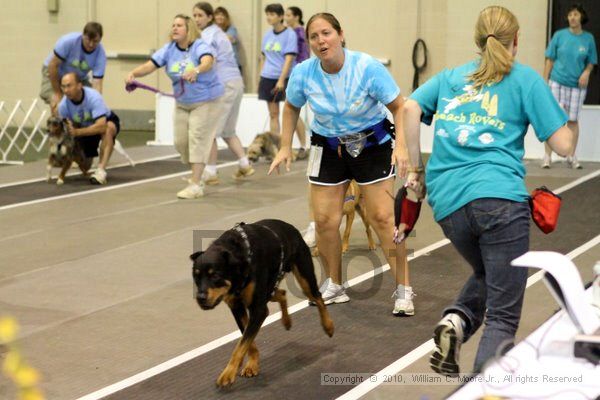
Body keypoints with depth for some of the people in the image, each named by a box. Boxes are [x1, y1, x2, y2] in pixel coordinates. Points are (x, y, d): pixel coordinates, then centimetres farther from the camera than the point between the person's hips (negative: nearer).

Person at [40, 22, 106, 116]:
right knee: (57, 104, -24)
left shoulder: (100, 55, -26)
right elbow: (53, 65, -25)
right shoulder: (68, 41, -33)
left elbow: (97, 84, -27)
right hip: (56, 73, -3)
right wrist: (57, 93, -20)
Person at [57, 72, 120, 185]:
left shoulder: (93, 97, -36)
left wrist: (77, 132, -52)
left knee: (108, 128, -40)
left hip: (106, 121, -4)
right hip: (85, 127, 4)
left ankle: (101, 170, -40)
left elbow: (101, 126, -44)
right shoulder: (63, 105, -24)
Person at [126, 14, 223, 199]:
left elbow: (208, 62, -44)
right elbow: (150, 65, -17)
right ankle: (197, 175, 30)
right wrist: (134, 73, -37)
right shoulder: (169, 49, -6)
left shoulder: (200, 46, -22)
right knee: (181, 142, 7)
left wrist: (196, 71, -66)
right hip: (182, 103, 6)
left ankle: (195, 185, -12)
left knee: (198, 140, -12)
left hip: (206, 100, -6)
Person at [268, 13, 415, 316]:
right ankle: (334, 287, 21)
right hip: (328, 147, 3)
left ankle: (403, 290, 2)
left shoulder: (367, 67, -24)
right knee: (325, 220, -1)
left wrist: (401, 145, -28)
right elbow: (291, 108, 6)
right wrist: (285, 147, 1)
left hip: (372, 145, -3)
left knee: (383, 217, -9)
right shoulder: (303, 73, -16)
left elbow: (399, 107, -15)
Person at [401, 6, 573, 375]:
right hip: (500, 197, -4)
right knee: (503, 316, 0)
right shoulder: (525, 79, 9)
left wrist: (416, 169, 10)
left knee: (487, 274, 30)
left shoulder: (451, 77, 19)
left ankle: (456, 320, 2)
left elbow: (410, 108, 3)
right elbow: (563, 145, 4)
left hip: (448, 202, 5)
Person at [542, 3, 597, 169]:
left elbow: (591, 62, 10)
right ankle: (547, 156, 1)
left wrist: (586, 72, -11)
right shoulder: (559, 35, -1)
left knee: (573, 120, 7)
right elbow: (550, 60, 3)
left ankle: (571, 157, 16)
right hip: (557, 82, -1)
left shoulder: (588, 38, 1)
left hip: (577, 85, 1)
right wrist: (545, 81, 0)